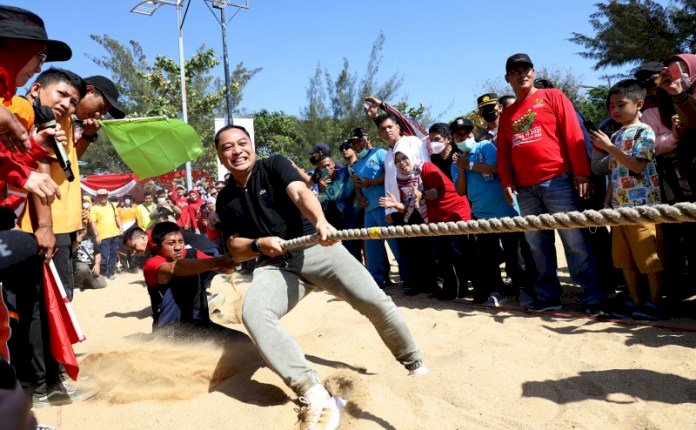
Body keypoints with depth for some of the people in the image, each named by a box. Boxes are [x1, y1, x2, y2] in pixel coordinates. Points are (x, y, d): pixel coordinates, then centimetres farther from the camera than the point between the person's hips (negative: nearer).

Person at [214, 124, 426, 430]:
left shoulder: (274, 165, 3)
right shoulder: (225, 199, 14)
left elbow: (300, 192, -17)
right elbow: (234, 248, 11)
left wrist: (320, 221, -39)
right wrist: (259, 244, -13)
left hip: (315, 247, -2)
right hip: (275, 265, 2)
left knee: (374, 301, -20)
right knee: (253, 313, -30)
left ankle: (416, 365, 6)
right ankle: (314, 394, -34)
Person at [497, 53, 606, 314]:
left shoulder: (552, 97, 6)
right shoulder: (507, 114, 19)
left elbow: (573, 135, -2)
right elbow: (503, 151, 16)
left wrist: (581, 172, -10)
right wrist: (506, 182, 3)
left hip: (558, 182, -4)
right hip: (525, 190, 5)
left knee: (575, 241, -4)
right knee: (538, 246, 7)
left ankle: (593, 298, 1)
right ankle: (548, 296, 16)